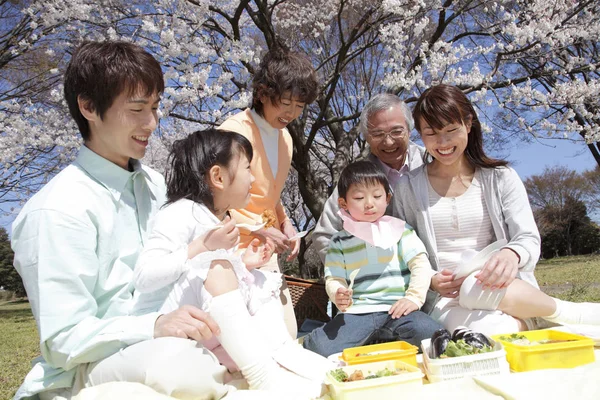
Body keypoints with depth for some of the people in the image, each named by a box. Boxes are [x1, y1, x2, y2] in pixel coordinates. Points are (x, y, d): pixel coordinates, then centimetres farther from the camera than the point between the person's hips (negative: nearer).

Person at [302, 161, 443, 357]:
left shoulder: (400, 230, 11)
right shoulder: (339, 241, 12)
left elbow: (421, 264, 4)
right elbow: (334, 279, 7)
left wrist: (414, 297, -11)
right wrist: (338, 296, -16)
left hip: (397, 309, 1)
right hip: (357, 313, 0)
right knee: (317, 347, -25)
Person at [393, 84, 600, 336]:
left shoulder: (500, 177, 7)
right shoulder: (408, 187, 5)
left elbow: (529, 239, 1)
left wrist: (511, 254, -23)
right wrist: (430, 281, -16)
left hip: (504, 291, 0)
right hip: (446, 303, 0)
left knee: (478, 289, -38)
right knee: (490, 331, -36)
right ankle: (576, 315, -8)